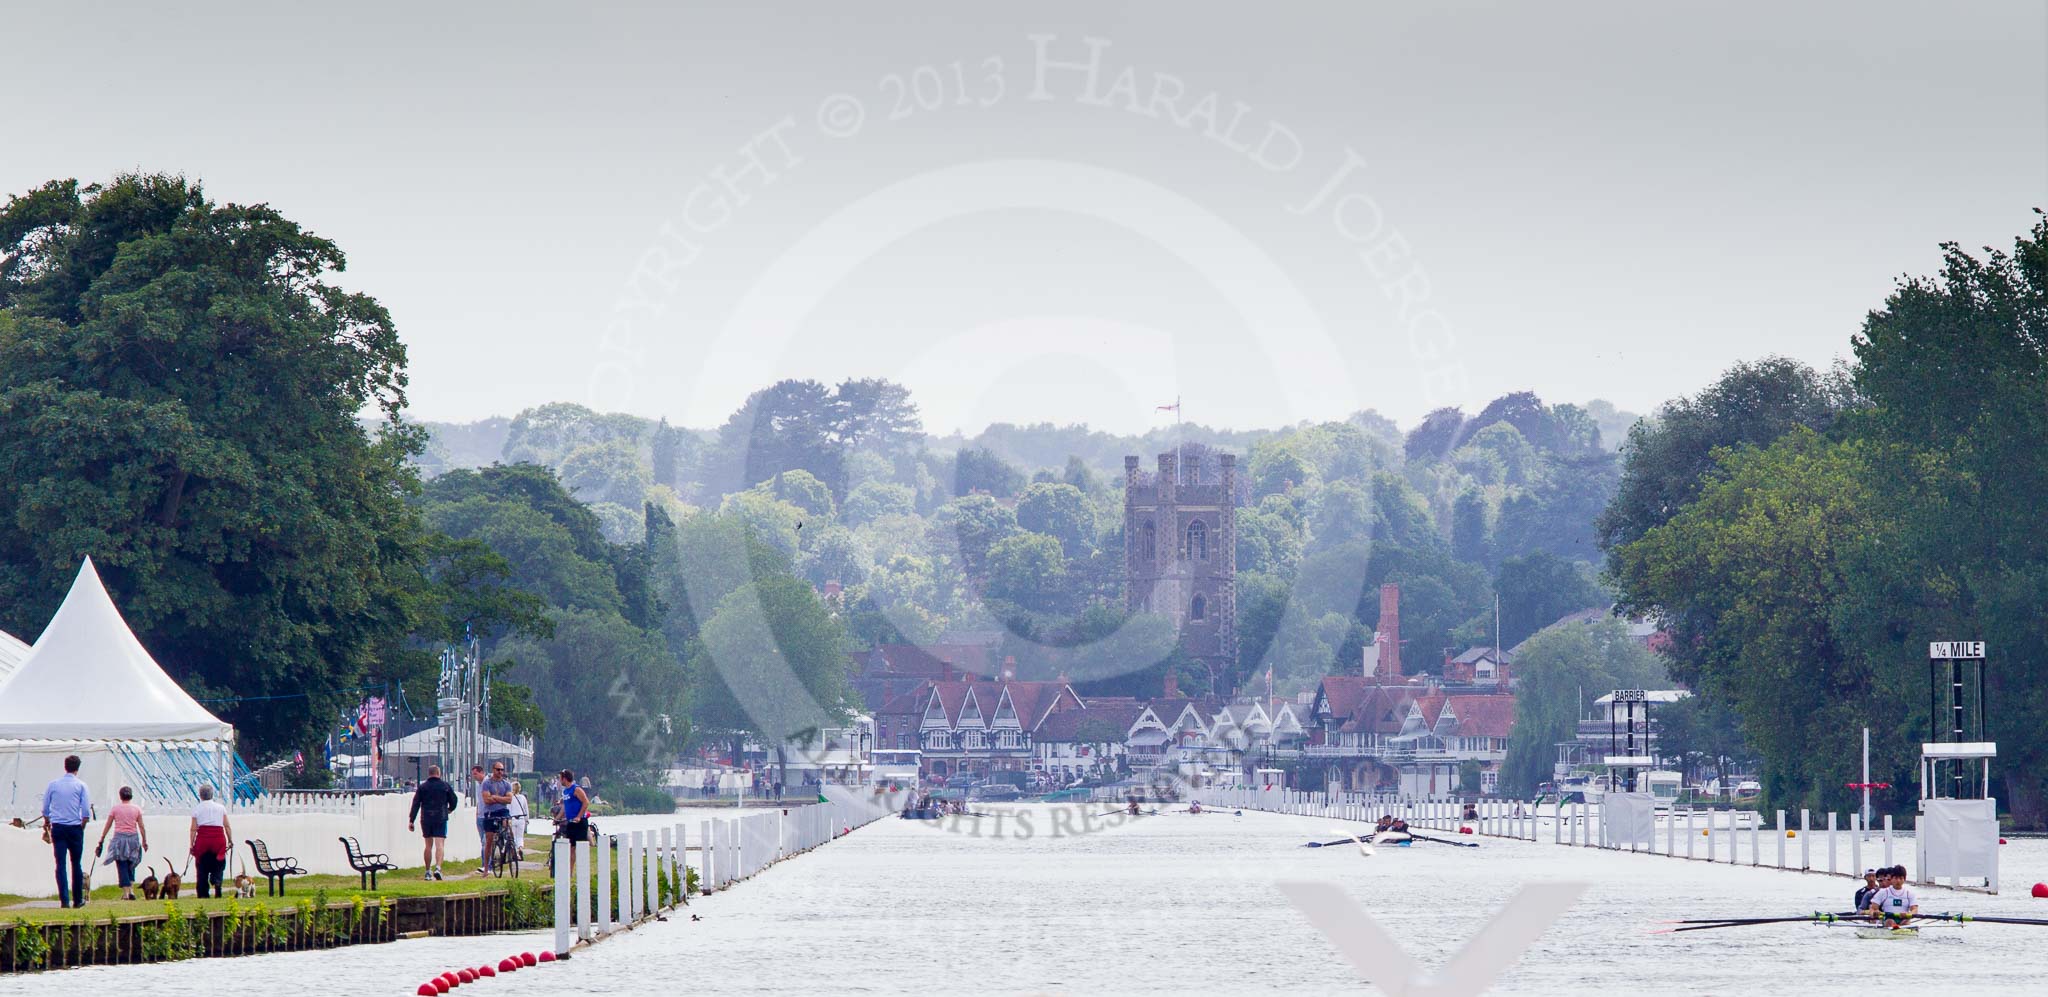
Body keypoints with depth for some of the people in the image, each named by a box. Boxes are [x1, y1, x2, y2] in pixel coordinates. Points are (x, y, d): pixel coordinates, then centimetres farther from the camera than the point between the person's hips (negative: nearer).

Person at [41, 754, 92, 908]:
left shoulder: (52, 784, 5)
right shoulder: (80, 785, -2)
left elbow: (45, 809, 9)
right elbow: (86, 811, -6)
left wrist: (47, 826, 22)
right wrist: (83, 826, 9)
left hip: (57, 827, 1)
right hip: (75, 828, -1)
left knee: (60, 864, -1)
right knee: (76, 864, 9)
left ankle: (64, 900, -9)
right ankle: (77, 899, 13)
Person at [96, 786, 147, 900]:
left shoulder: (115, 808, -1)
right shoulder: (136, 809, 2)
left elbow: (107, 826, 2)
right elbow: (142, 827, 1)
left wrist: (101, 841, 8)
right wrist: (145, 841, 10)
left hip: (119, 838, -2)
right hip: (133, 838, 2)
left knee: (122, 866, 1)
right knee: (131, 866, 16)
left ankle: (125, 892, -5)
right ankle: (131, 889, 6)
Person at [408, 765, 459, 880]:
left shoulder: (422, 787, 4)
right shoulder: (445, 786, 1)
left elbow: (415, 804, 0)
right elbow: (454, 800, 8)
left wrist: (411, 820, 1)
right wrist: (450, 809, 30)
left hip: (426, 819, 2)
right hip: (441, 819, -2)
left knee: (428, 845, 12)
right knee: (440, 844, -6)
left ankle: (428, 872, 15)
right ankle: (438, 867, -26)